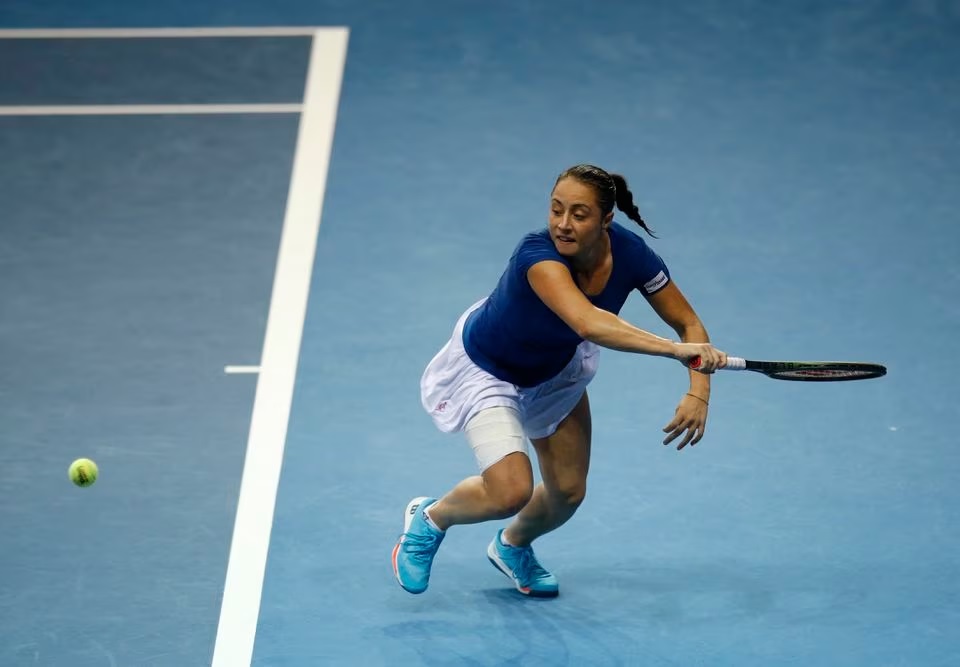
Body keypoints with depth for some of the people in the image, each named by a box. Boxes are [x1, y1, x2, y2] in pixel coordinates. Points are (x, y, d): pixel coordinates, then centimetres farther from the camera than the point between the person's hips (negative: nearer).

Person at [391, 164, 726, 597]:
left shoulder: (630, 254, -25)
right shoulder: (537, 255, -42)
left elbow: (689, 325, -14)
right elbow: (588, 323, -59)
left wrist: (698, 392, -29)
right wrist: (674, 349, -63)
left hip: (555, 369, 6)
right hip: (485, 370, -6)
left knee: (568, 492, 10)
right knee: (512, 492, -22)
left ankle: (512, 546, 46)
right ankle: (429, 518, 12)